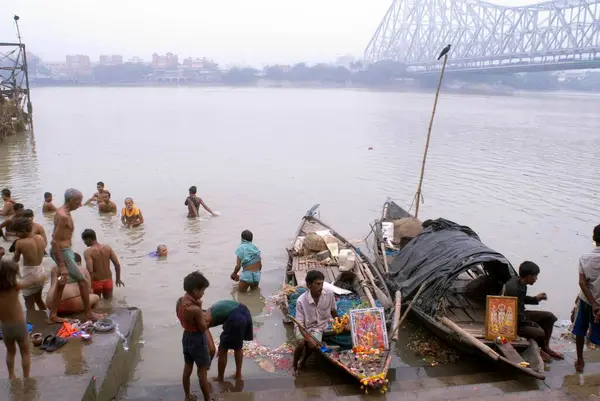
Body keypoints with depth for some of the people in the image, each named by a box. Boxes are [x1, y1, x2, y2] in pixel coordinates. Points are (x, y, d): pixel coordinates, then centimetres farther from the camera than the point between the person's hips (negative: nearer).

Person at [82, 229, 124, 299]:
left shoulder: (88, 252, -15)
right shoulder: (107, 248, -2)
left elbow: (90, 271, -25)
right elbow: (117, 265, -2)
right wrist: (118, 279, 11)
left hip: (96, 282, -4)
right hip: (108, 281, 4)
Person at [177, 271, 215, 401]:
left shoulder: (179, 301, -7)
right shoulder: (195, 309, -32)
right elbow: (204, 328, -19)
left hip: (186, 337, 8)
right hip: (197, 340, -8)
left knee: (187, 369, 23)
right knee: (202, 372, 10)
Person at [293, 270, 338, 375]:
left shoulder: (329, 294, -17)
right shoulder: (301, 301, -24)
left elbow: (333, 311, 4)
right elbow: (300, 324, -20)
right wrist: (309, 338, -33)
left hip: (318, 327, 1)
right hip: (304, 327, -1)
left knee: (312, 345, -25)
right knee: (301, 343, -28)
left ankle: (303, 361, 10)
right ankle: (294, 364, 4)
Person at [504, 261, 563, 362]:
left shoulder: (520, 282, -1)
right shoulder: (514, 289, -31)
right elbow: (516, 315, -27)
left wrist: (535, 299, 6)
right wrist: (531, 323, -16)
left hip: (520, 315, 11)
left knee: (549, 316, 10)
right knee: (540, 332, -27)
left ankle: (545, 347, 21)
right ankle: (537, 350, 9)